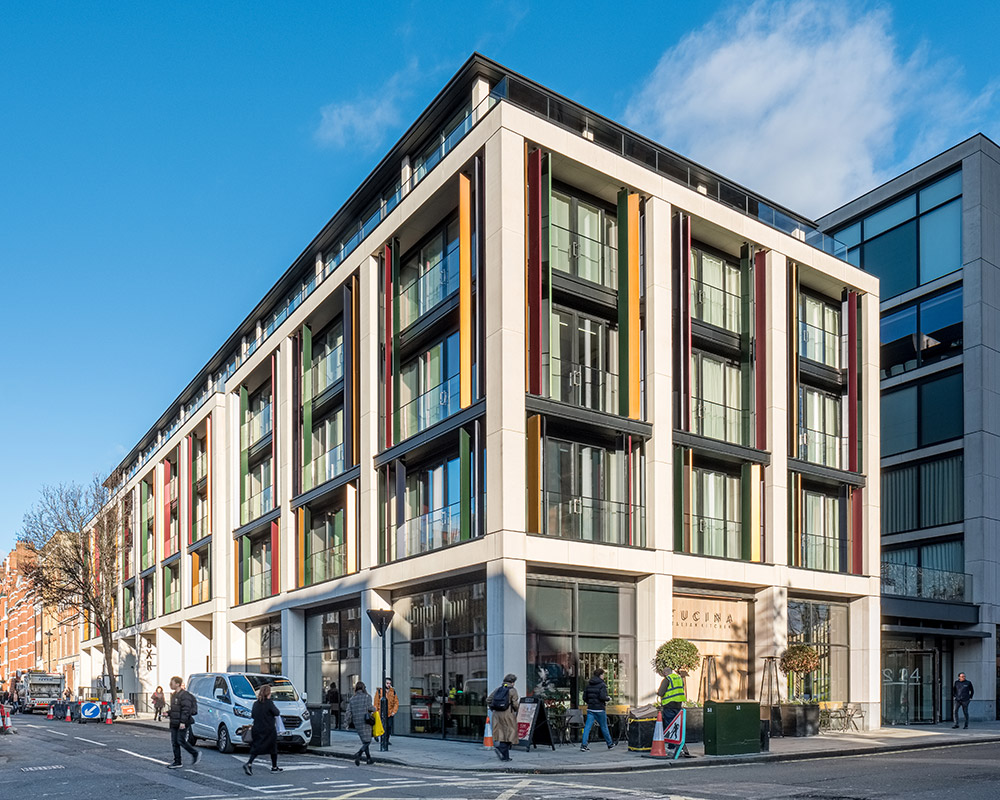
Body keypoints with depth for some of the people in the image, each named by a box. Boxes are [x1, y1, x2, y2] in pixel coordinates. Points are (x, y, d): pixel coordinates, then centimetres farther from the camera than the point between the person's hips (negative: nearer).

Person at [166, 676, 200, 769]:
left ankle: (195, 754, 7)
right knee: (174, 742, 7)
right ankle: (177, 762, 13)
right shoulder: (174, 695, 16)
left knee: (181, 740, -10)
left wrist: (183, 722, -26)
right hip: (174, 723, 10)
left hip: (183, 723, -9)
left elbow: (186, 710, -20)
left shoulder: (185, 695, -15)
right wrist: (168, 713, 6)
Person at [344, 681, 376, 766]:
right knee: (367, 741, -3)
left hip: (357, 723, 5)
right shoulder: (367, 696, -1)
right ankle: (358, 754, -26)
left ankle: (368, 758, 20)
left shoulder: (352, 699, 10)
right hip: (365, 722, -5)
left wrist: (346, 723, 2)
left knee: (364, 741, 17)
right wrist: (374, 709, 8)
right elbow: (369, 707, -14)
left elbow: (349, 711, 3)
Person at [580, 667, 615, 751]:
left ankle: (584, 745, -9)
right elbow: (602, 697, -21)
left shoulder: (589, 684, 7)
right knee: (604, 727, 11)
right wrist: (608, 699, -1)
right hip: (600, 709, -4)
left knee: (587, 727, -1)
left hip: (590, 709, 4)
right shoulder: (602, 685, -10)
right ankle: (610, 744, 26)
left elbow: (584, 697, 8)